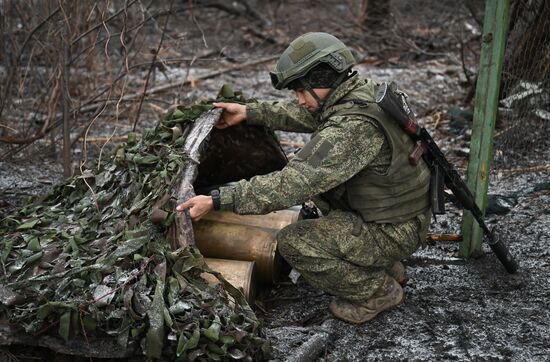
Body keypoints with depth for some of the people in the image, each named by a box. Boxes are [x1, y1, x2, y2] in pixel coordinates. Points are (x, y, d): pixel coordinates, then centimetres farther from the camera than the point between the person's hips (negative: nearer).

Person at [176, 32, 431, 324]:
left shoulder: (353, 127, -30)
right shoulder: (365, 93, 0)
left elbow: (291, 185, -33)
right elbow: (306, 115, 17)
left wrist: (217, 201, -30)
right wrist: (249, 112, 13)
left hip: (392, 231, -9)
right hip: (404, 213, 9)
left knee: (293, 242, -16)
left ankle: (378, 291, 2)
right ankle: (384, 264, 21)